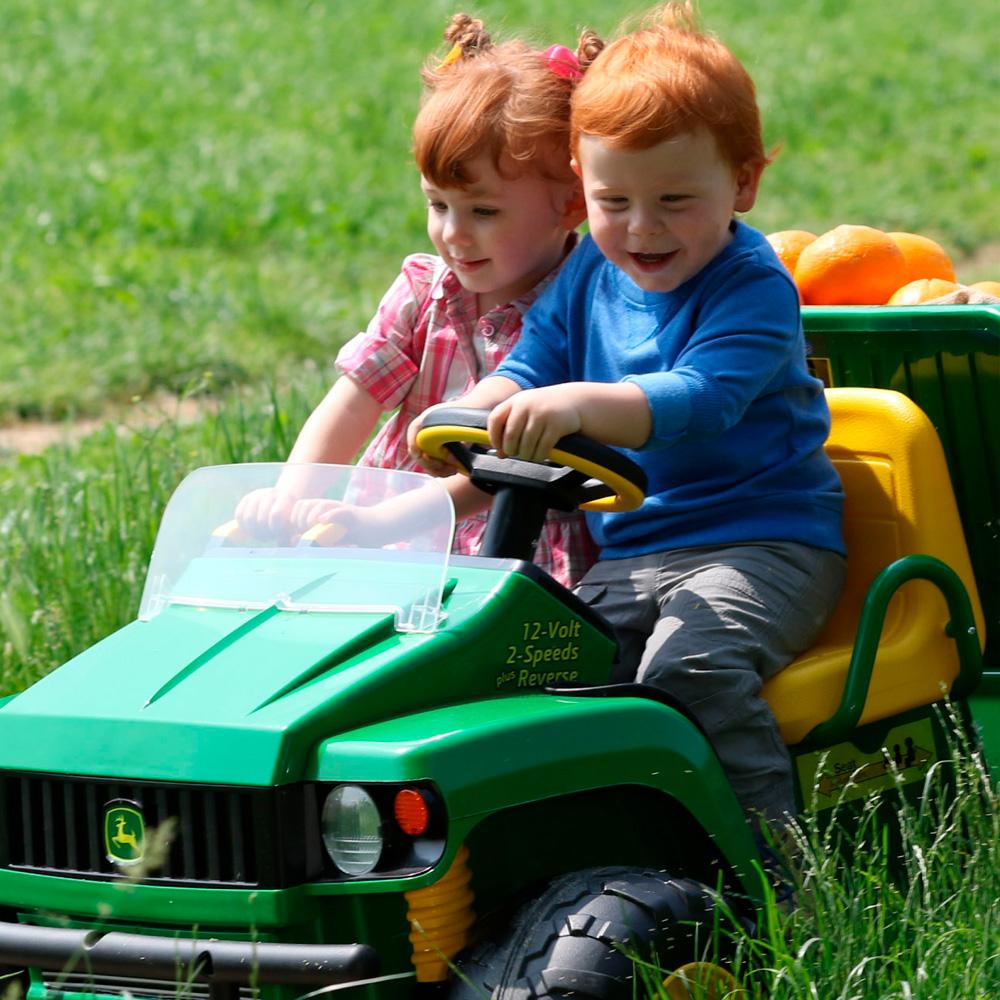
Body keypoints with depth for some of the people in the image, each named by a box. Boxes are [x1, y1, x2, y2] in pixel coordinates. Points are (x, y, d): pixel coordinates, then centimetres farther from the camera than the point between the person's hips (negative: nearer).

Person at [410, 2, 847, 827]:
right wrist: (473, 411, -19)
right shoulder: (589, 274, 9)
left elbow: (699, 400, -29)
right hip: (627, 553, 7)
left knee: (689, 665, -31)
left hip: (764, 542, -7)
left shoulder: (753, 290, -14)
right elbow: (529, 369, 5)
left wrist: (581, 404, -46)